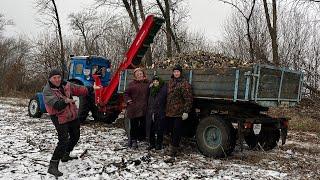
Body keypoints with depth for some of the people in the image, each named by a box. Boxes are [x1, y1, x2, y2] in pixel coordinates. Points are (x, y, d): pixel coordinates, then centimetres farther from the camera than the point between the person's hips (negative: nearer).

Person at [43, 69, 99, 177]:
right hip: (59, 118, -8)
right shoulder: (47, 91, -19)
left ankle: (65, 156, 43)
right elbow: (56, 104, -32)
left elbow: (78, 89, 12)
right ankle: (53, 166, -11)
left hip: (72, 116, 8)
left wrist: (91, 88, 14)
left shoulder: (66, 85, 0)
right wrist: (65, 101, -49)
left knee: (75, 136, 22)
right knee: (63, 141, -18)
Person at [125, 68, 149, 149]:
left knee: (143, 124, 5)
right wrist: (129, 100, -4)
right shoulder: (132, 84, 5)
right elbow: (126, 94, 11)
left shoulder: (148, 83, 7)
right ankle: (134, 140, 12)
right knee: (134, 125, 2)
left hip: (144, 108, 1)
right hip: (134, 108, -1)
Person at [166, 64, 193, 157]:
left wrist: (186, 111, -16)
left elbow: (188, 98, -11)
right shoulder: (170, 82, 13)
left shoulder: (184, 83, -8)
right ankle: (173, 145, 25)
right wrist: (166, 109, 19)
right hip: (169, 111, 6)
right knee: (172, 130, 13)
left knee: (177, 130, -2)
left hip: (179, 112, -6)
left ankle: (174, 148, 4)